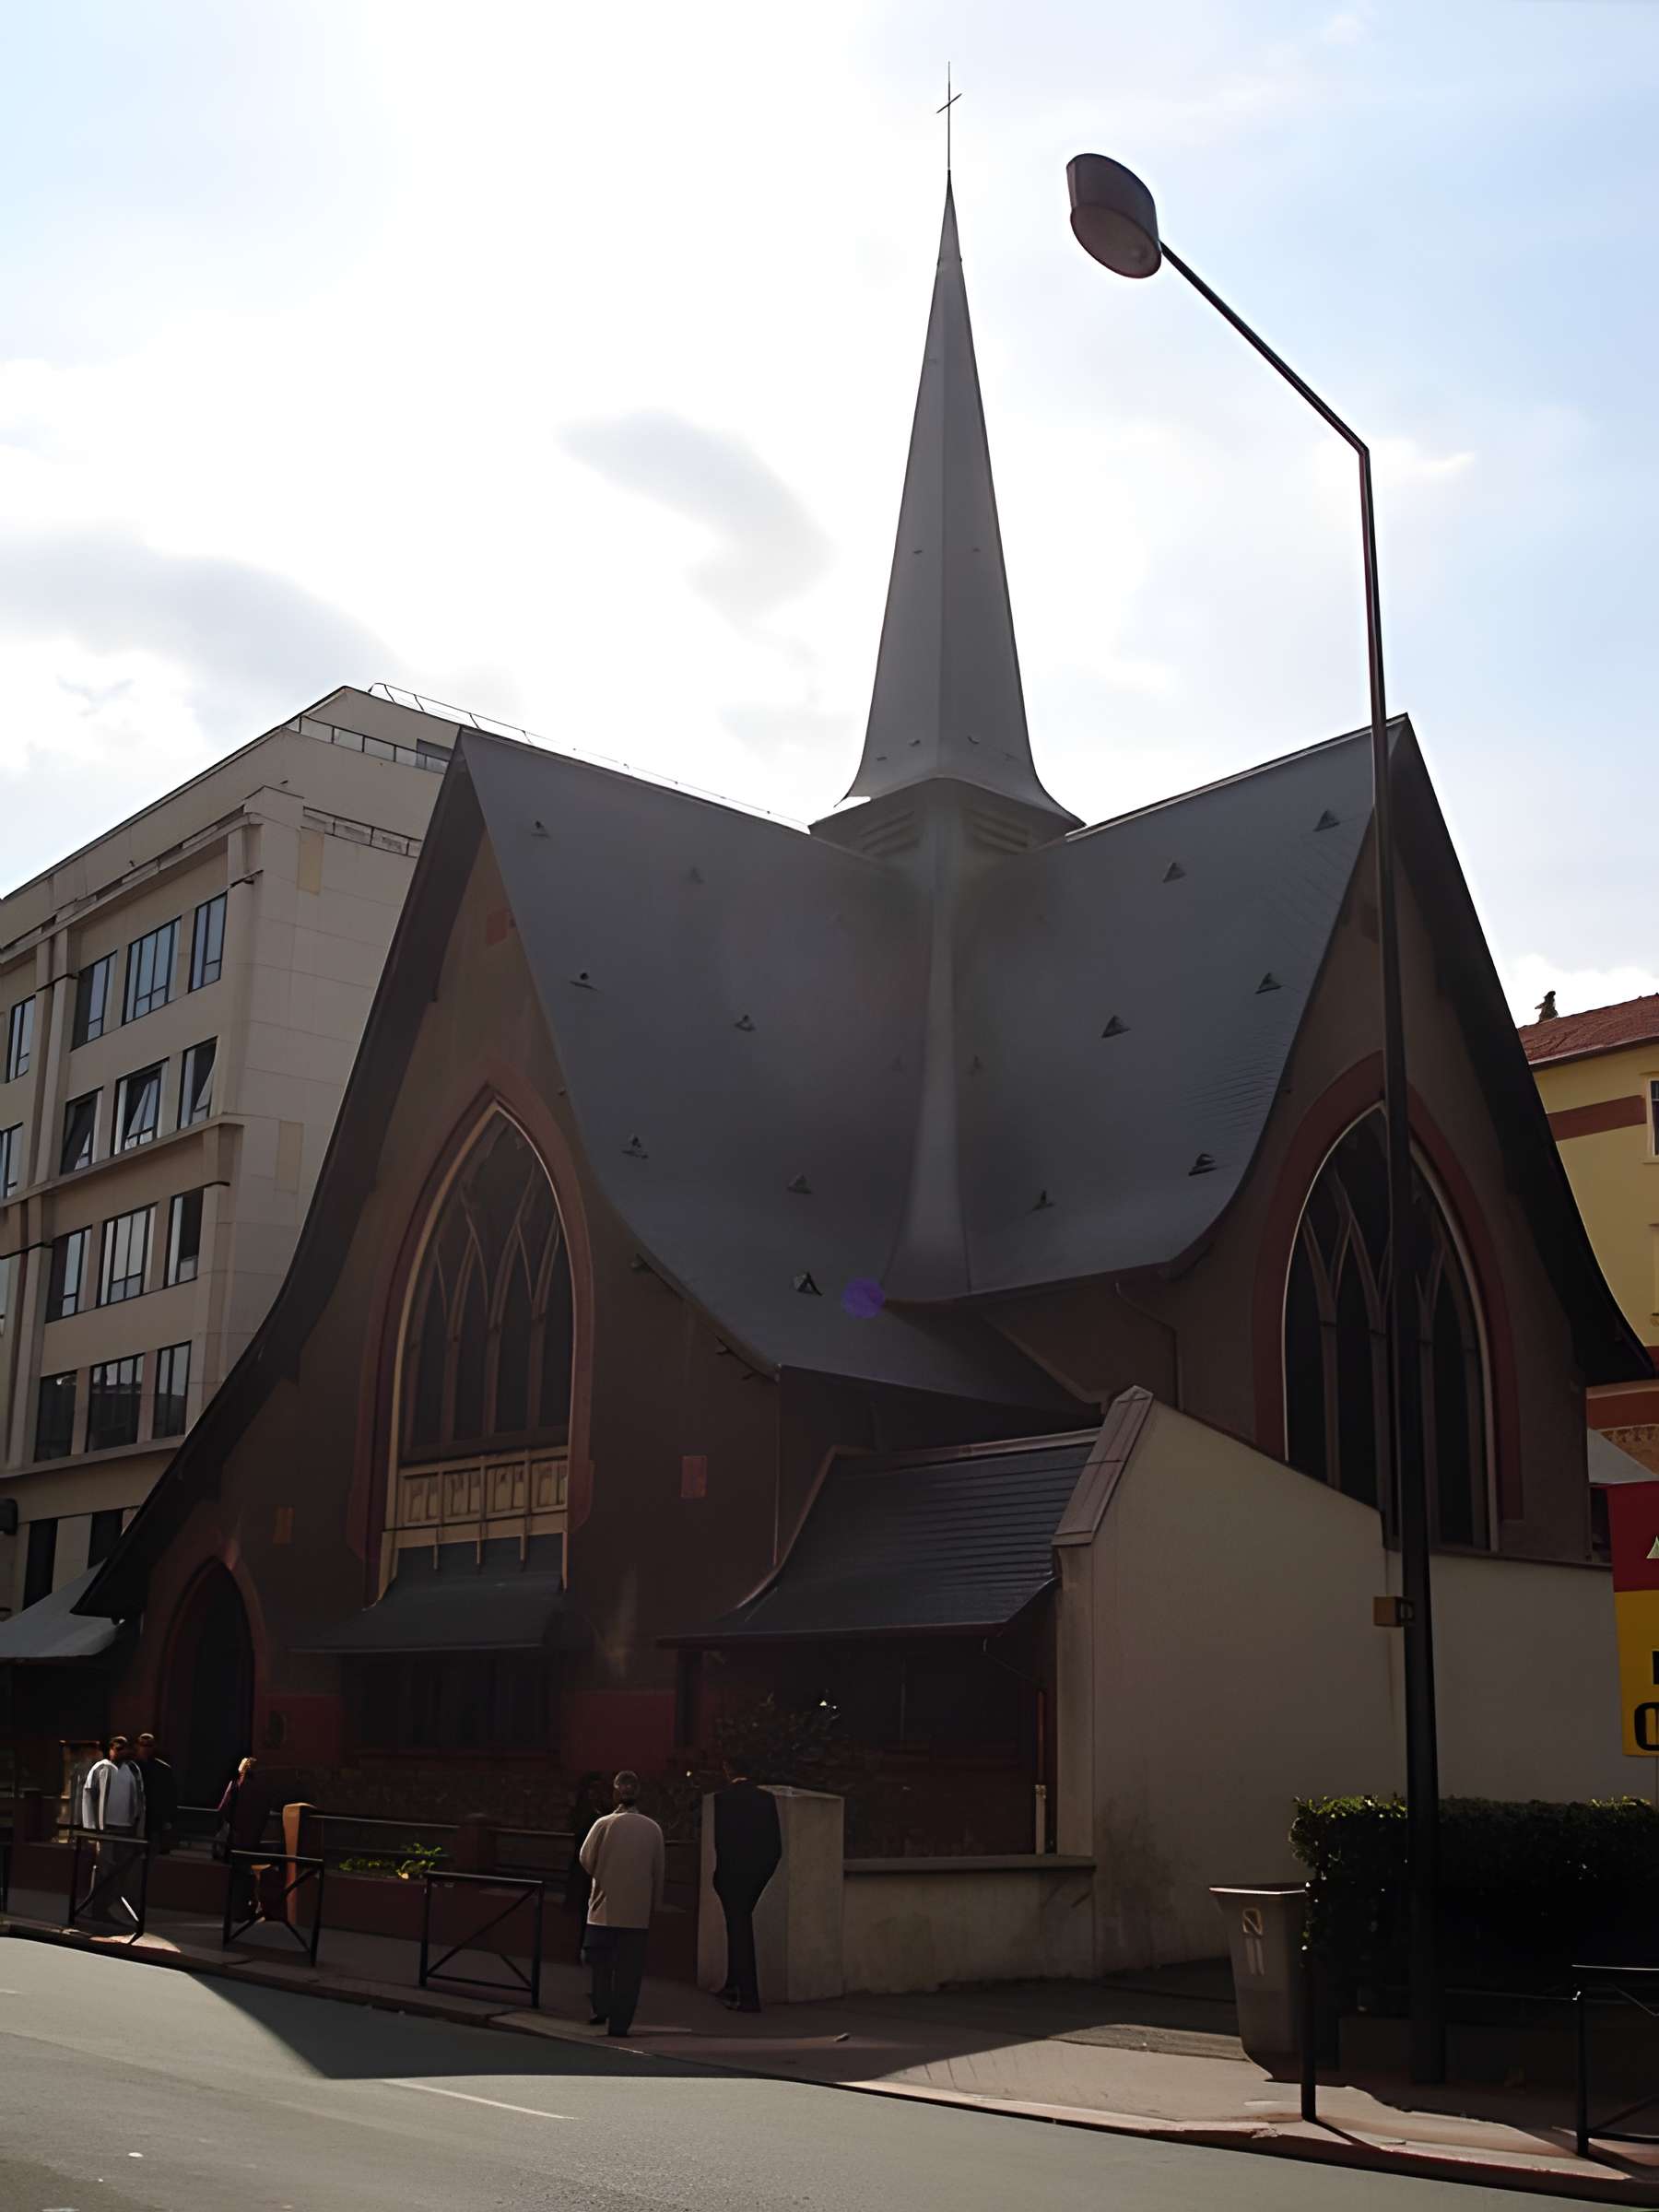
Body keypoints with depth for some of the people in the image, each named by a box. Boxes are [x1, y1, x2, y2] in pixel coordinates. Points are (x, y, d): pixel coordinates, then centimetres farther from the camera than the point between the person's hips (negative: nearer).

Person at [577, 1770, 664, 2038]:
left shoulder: (604, 1824, -9)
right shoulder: (653, 1828, -3)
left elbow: (585, 1858, -3)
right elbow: (658, 1870, 2)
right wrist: (655, 1904, 12)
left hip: (605, 1905, -1)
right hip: (638, 1908, 1)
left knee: (600, 1958, 16)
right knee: (629, 1967, 6)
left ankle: (601, 2008, 6)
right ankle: (620, 2022, 5)